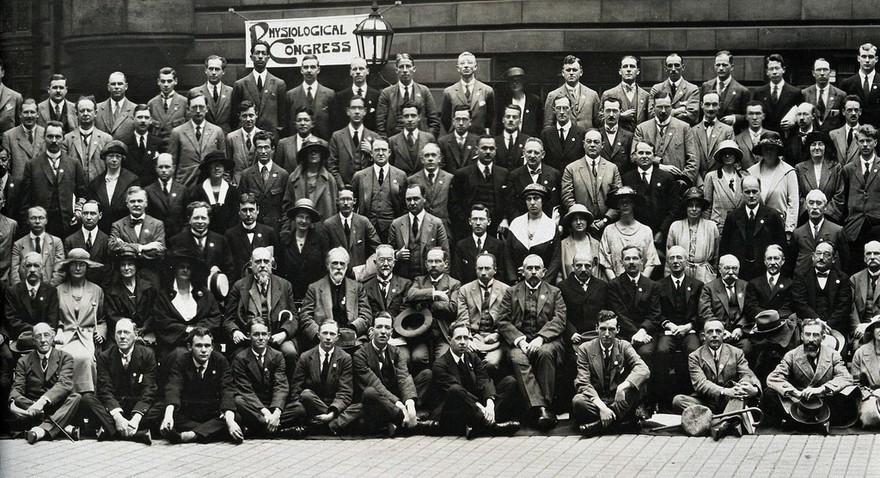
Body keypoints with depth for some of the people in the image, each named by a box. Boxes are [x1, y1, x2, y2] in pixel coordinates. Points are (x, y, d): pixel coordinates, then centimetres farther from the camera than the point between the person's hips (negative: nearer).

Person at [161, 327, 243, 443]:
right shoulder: (180, 361, -3)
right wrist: (168, 415, -40)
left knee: (237, 418, -29)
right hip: (186, 418, -1)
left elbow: (227, 391, -13)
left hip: (214, 415, 1)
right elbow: (173, 388, -19)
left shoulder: (220, 361, -1)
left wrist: (229, 419, -33)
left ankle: (193, 434, -35)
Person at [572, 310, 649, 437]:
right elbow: (583, 383, -11)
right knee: (578, 401, -33)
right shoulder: (585, 349, 0)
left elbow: (643, 370, -15)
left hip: (619, 400, 1)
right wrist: (601, 406, -27)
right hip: (595, 400, -1)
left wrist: (624, 386, -35)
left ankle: (601, 424, -27)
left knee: (635, 384, -29)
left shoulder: (624, 346, 3)